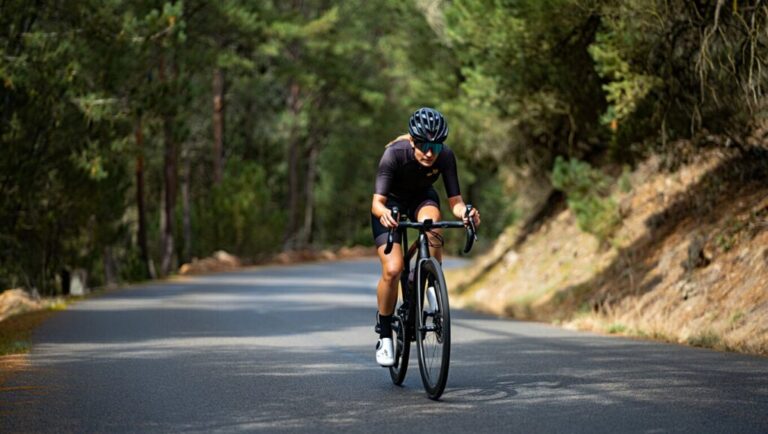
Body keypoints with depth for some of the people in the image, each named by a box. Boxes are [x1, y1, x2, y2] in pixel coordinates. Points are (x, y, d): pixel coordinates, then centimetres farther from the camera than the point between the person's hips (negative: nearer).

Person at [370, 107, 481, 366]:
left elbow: (455, 201, -26)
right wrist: (383, 213, -60)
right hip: (391, 204, -2)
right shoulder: (394, 154, -33)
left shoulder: (445, 157, -26)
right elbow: (377, 202, -37)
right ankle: (384, 336, -1)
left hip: (422, 199, 2)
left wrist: (464, 212, -48)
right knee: (392, 269, -20)